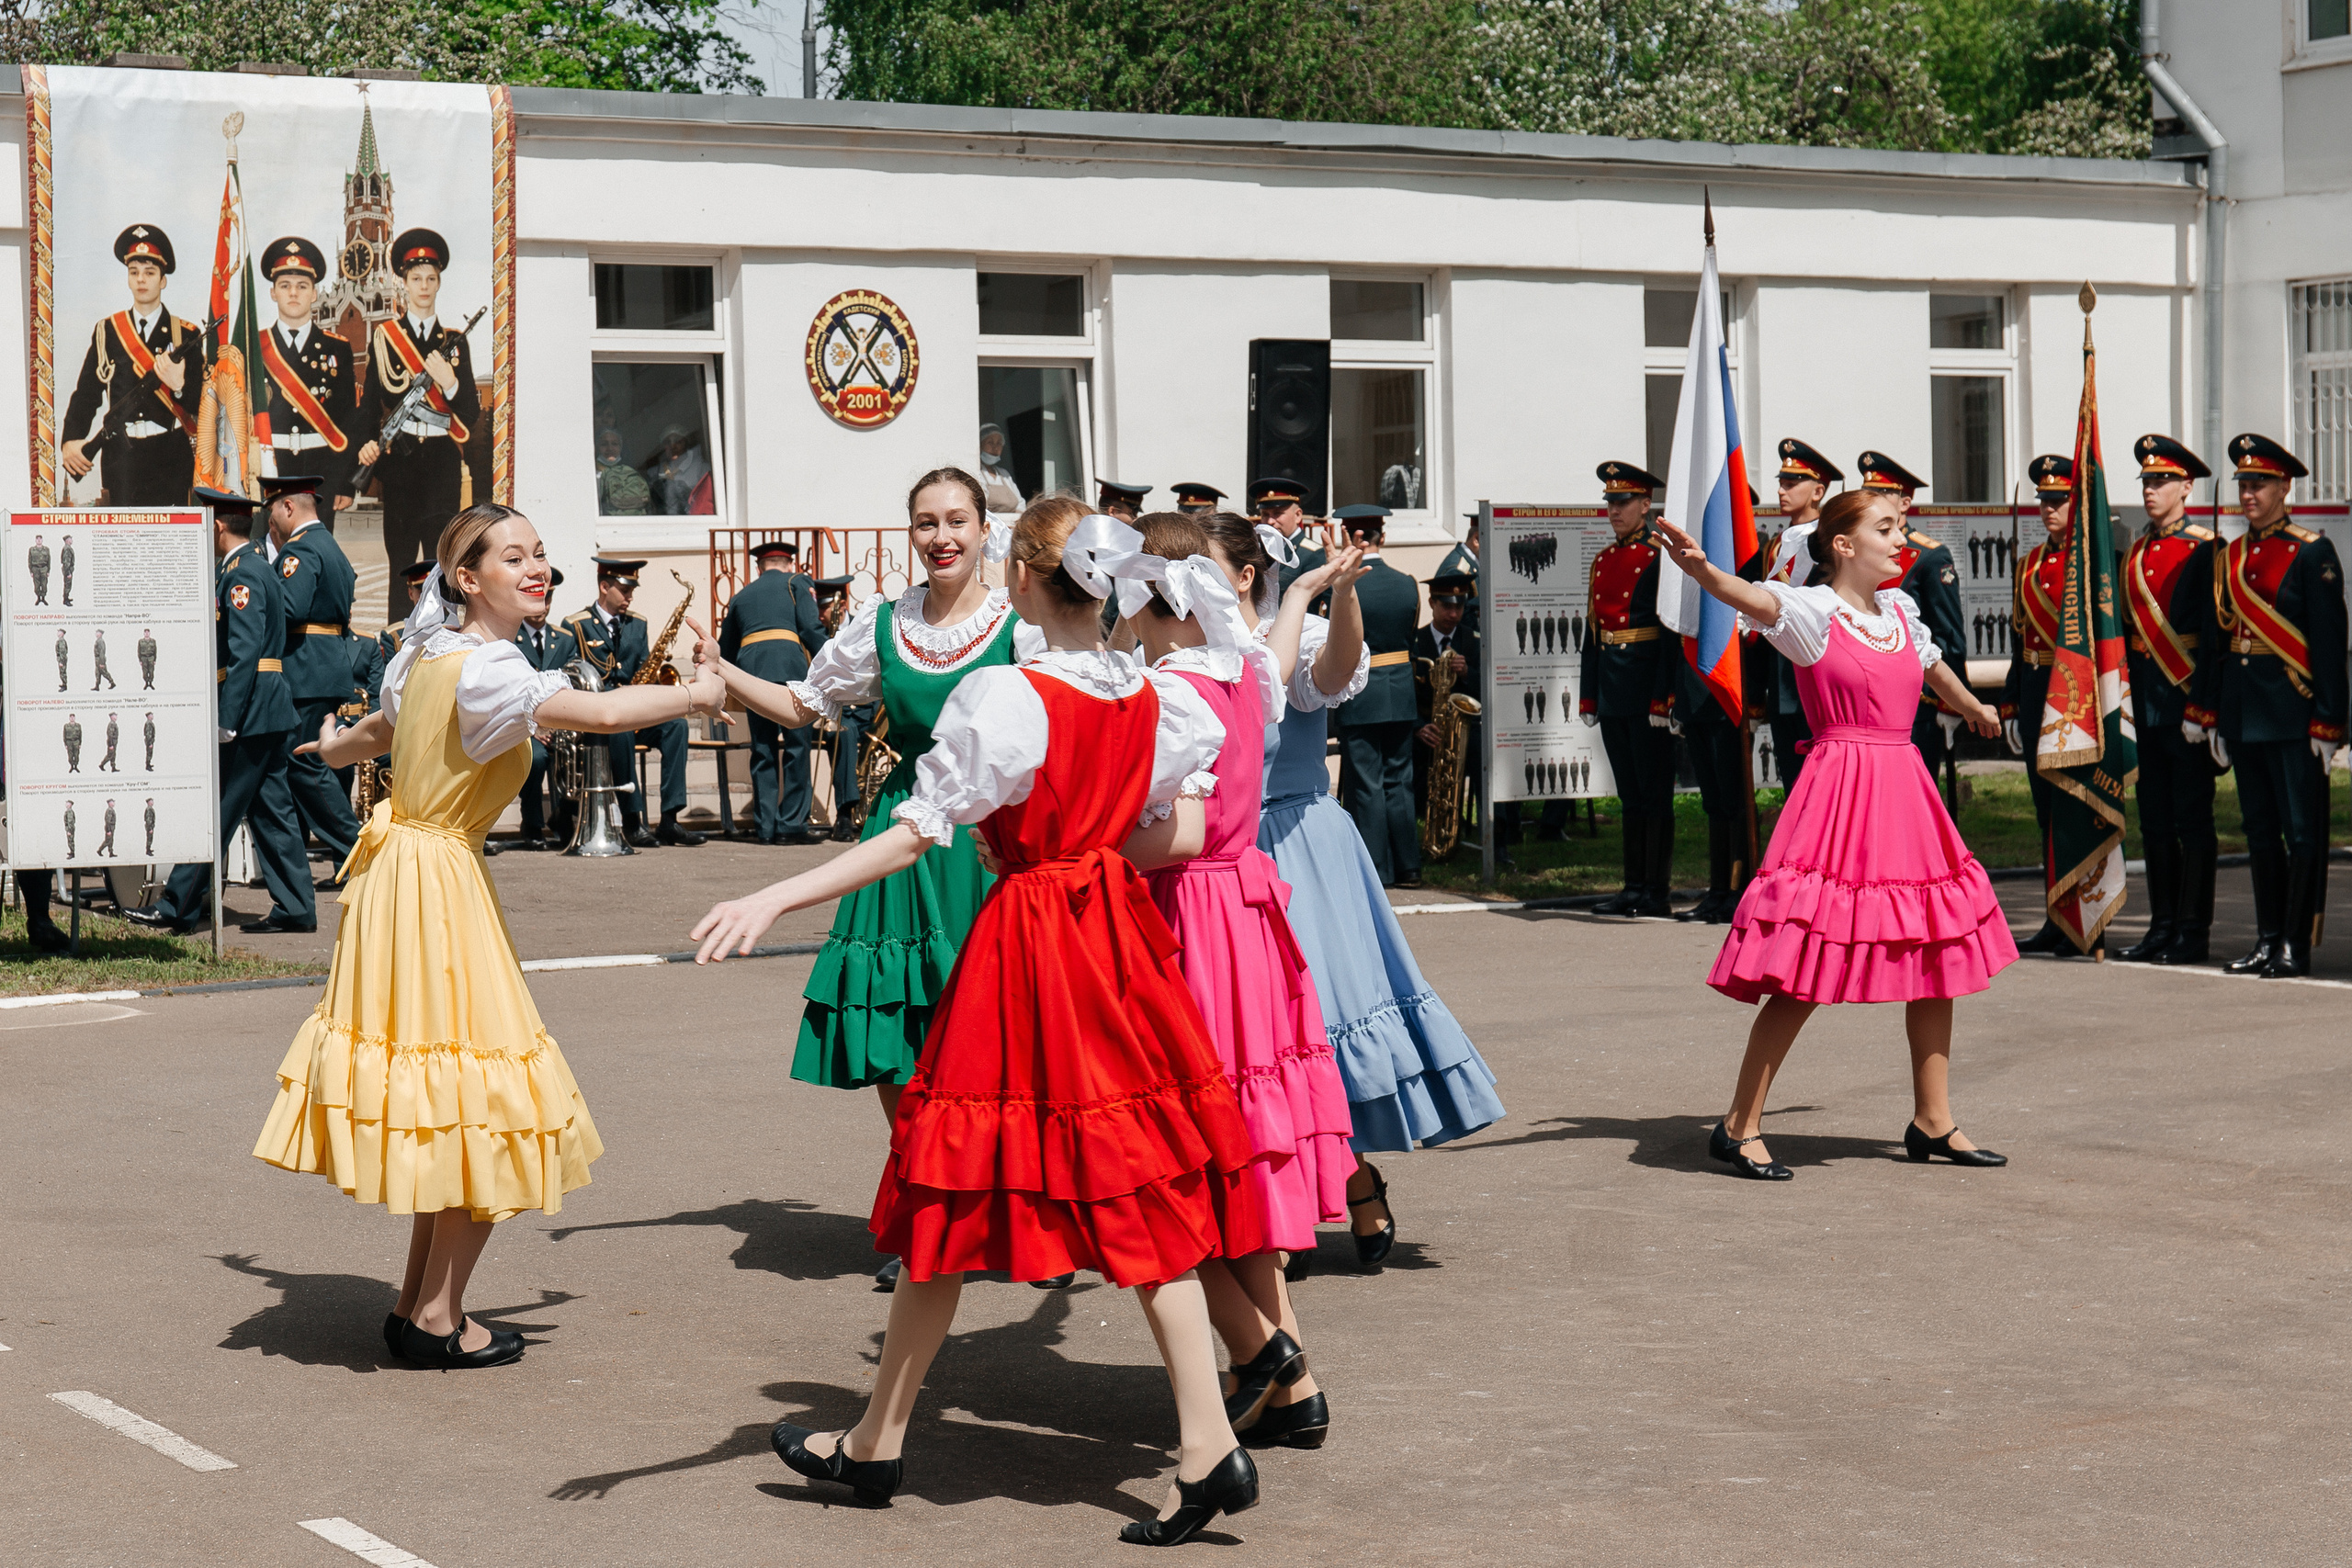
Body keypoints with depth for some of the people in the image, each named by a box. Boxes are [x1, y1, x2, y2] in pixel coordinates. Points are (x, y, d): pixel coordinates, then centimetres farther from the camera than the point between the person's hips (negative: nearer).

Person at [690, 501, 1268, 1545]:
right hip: (1117, 940, 5)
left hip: (1021, 947, -5)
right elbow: (1184, 837, 7)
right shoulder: (1155, 699, 3)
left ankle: (876, 1447, 18)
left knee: (950, 1195, 6)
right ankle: (1208, 1449, -1)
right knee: (1142, 1195, 7)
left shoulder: (1006, 697, -14)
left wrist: (771, 902, -20)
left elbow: (916, 833, -18)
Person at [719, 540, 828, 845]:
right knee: (796, 746, -2)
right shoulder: (795, 583, 14)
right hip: (789, 666, -4)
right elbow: (811, 629, 0)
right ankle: (793, 824, -6)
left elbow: (726, 650, 25)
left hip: (750, 670, 4)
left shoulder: (741, 596, 26)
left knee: (763, 751, 7)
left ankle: (767, 827, 4)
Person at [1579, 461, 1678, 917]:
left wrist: (1663, 697, -17)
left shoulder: (1660, 555, -7)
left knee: (1654, 793, -2)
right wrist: (1588, 697, 12)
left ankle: (1657, 892, 1)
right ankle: (1634, 888, 15)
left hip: (1647, 690, -7)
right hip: (1613, 692, 7)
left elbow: (1672, 630, -12)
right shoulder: (1604, 559, 15)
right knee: (1629, 795, 11)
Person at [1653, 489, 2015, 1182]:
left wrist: (1976, 709, 53)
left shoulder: (1900, 611, 13)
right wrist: (1700, 568, -50)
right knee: (1803, 971, -9)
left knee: (1937, 952, 10)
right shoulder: (1812, 612, -8)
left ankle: (1932, 1121, 23)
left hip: (1904, 792, 8)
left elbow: (1933, 666, 34)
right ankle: (1740, 1126, -1)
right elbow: (1753, 599, -29)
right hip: (1840, 788, -8)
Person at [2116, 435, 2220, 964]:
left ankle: (2194, 932, 2)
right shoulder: (2136, 553, 14)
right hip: (2145, 698, 7)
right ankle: (2163, 926, 16)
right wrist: (2125, 699, 12)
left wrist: (2201, 706, -16)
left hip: (2186, 696, -7)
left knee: (2192, 817, -2)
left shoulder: (2205, 549, -7)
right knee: (2155, 819, 10)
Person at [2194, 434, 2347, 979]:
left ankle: (2296, 946, 0)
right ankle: (2268, 939, 16)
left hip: (2292, 709, -6)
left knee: (2302, 829, -3)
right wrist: (2213, 714, 11)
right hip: (2243, 709, 7)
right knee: (2259, 830, 10)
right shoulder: (2228, 558, 13)